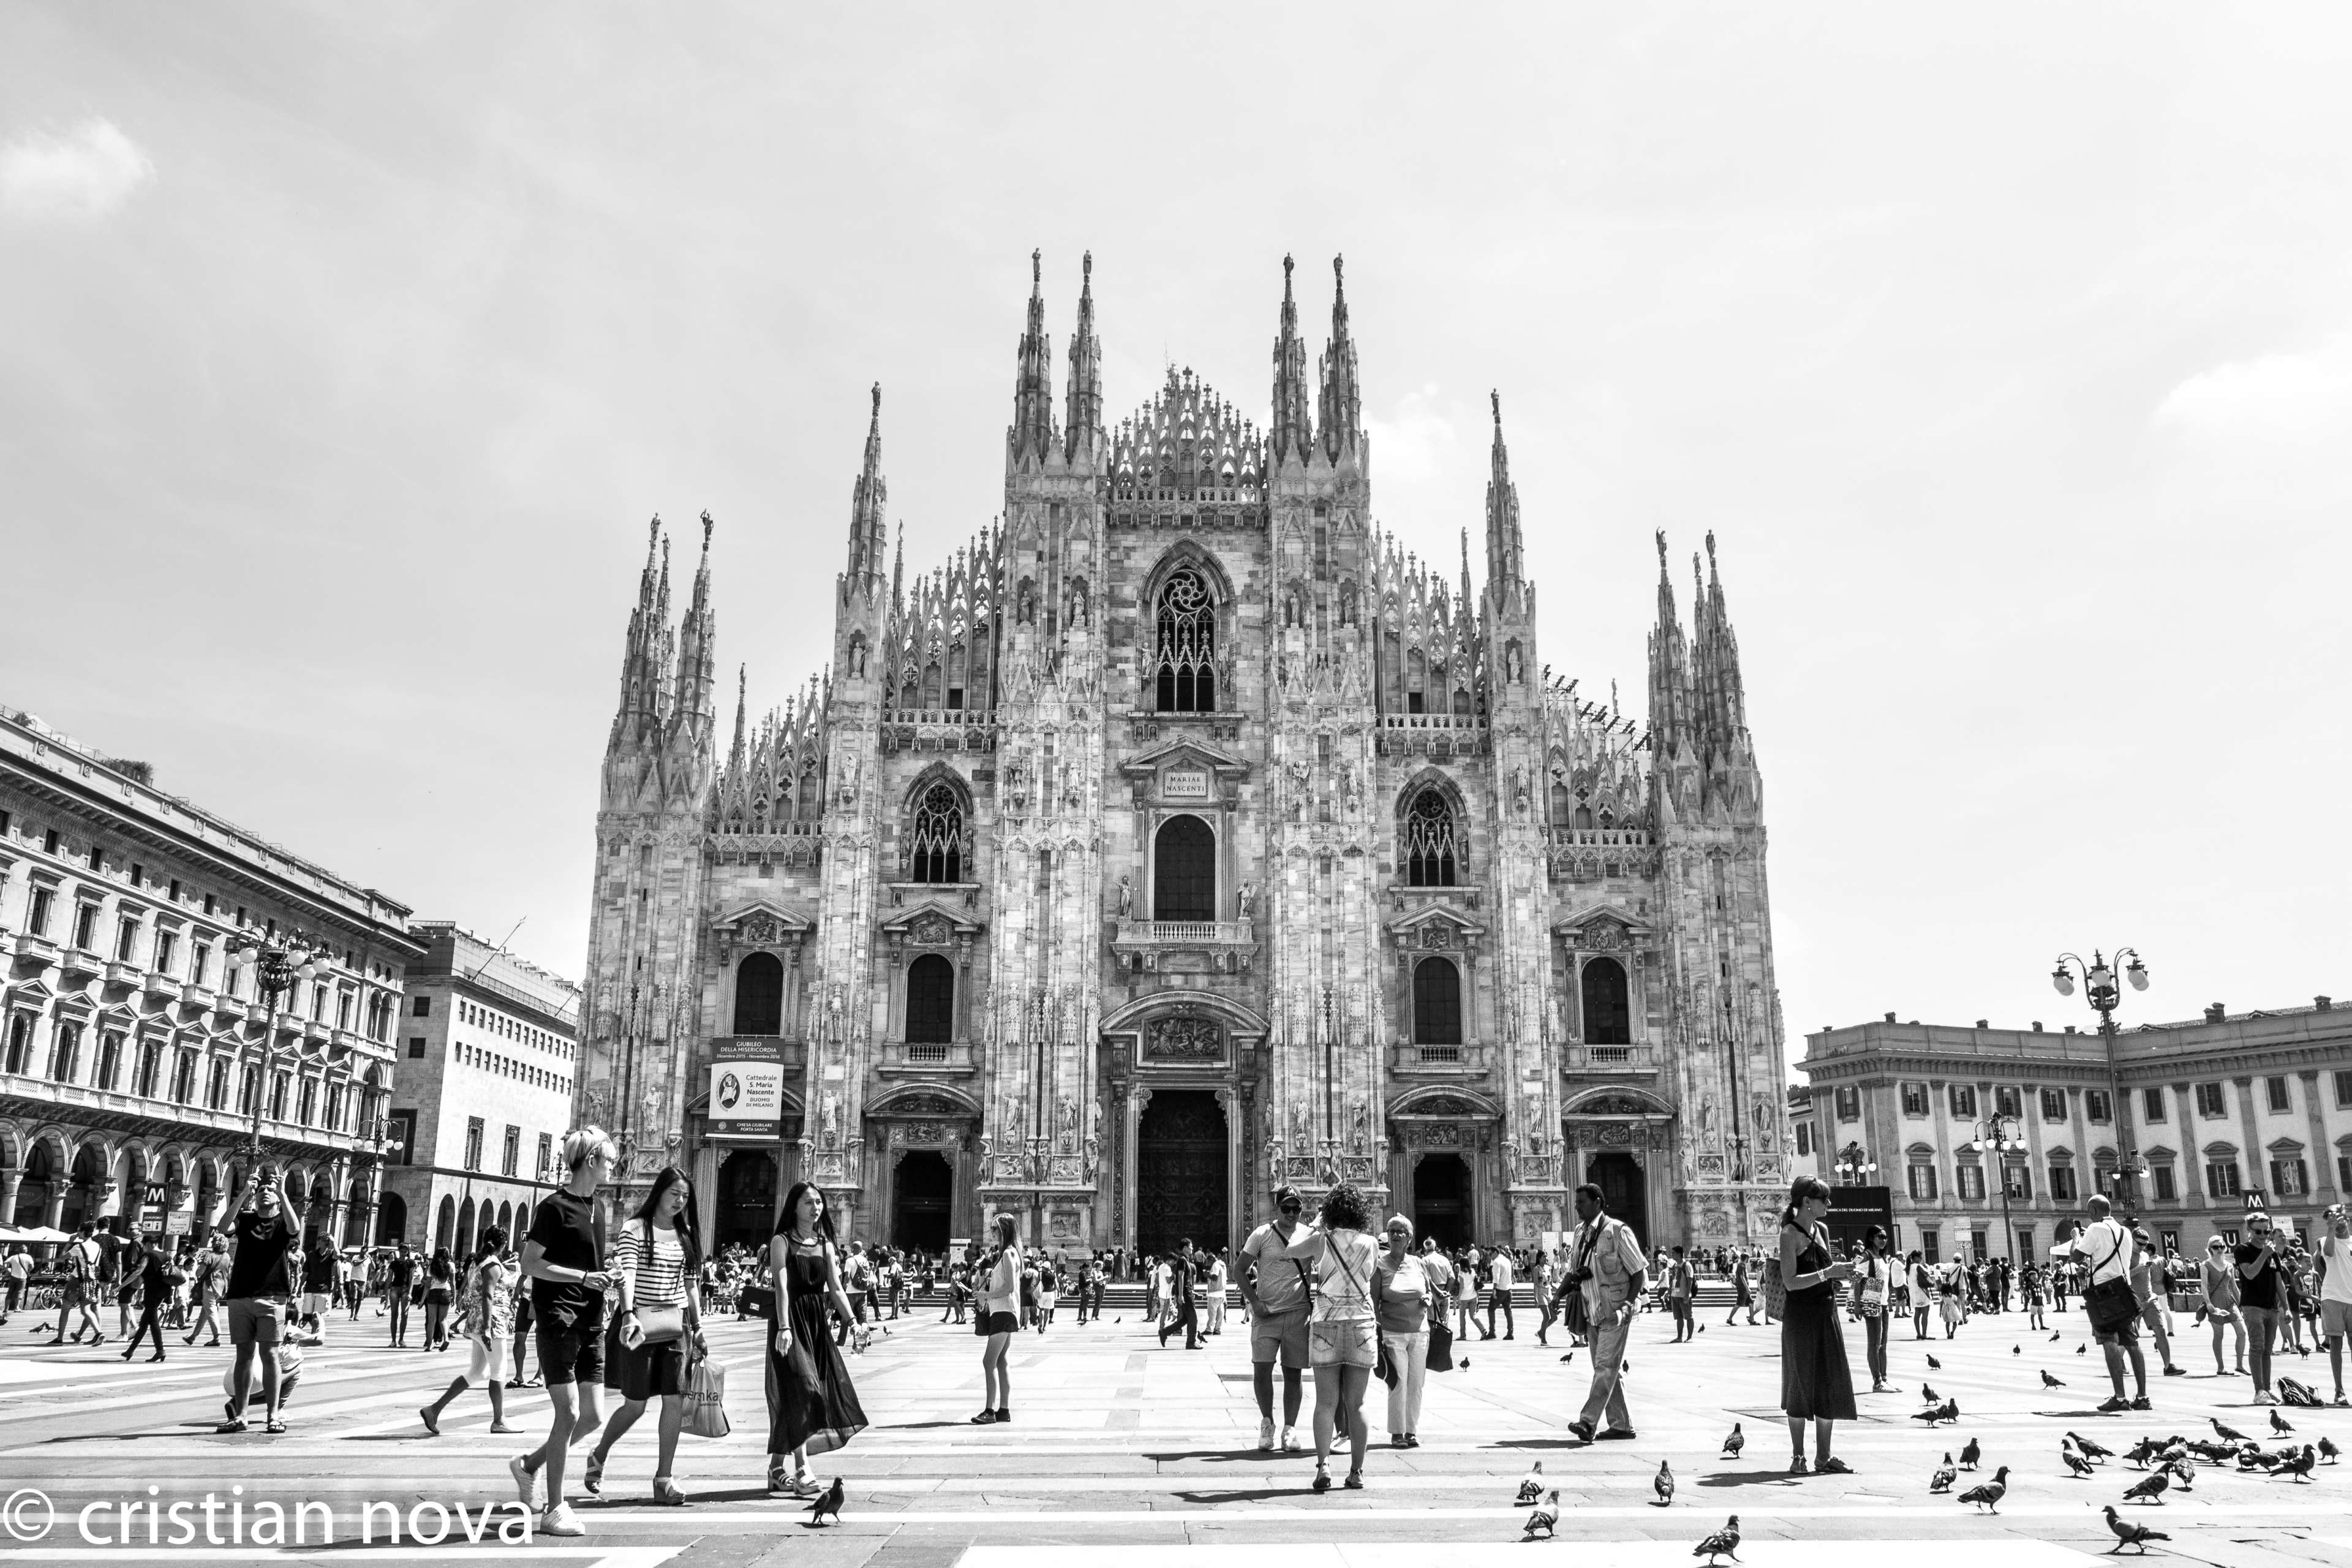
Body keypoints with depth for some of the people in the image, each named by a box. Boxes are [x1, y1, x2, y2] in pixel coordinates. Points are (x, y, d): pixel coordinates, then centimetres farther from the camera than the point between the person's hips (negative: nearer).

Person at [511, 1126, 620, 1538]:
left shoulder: (594, 1206, 14)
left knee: (592, 1415, 7)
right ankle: (555, 1509, 3)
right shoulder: (555, 1206, -10)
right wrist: (583, 1277, -19)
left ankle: (529, 1464, 29)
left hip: (590, 1322, 8)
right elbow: (530, 1264, -12)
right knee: (568, 1413, -7)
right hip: (559, 1318, -8)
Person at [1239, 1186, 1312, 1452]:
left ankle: (1290, 1428, 16)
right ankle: (1267, 1421, 12)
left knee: (1293, 1373, 5)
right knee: (1262, 1368, -9)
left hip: (1298, 1313, 2)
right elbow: (1241, 1270, 2)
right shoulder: (1262, 1235, -1)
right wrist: (1254, 1301, -9)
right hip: (1266, 1312, -2)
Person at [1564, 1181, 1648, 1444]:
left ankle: (1588, 1423, -19)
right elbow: (1576, 1271, 19)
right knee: (1607, 1369, 11)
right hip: (1593, 1313, 8)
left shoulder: (1618, 1231, -12)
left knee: (1606, 1366, -12)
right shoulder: (1581, 1232, 9)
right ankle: (1621, 1425, 19)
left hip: (1615, 1313, -8)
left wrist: (1628, 1304, -16)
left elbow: (1639, 1272, -9)